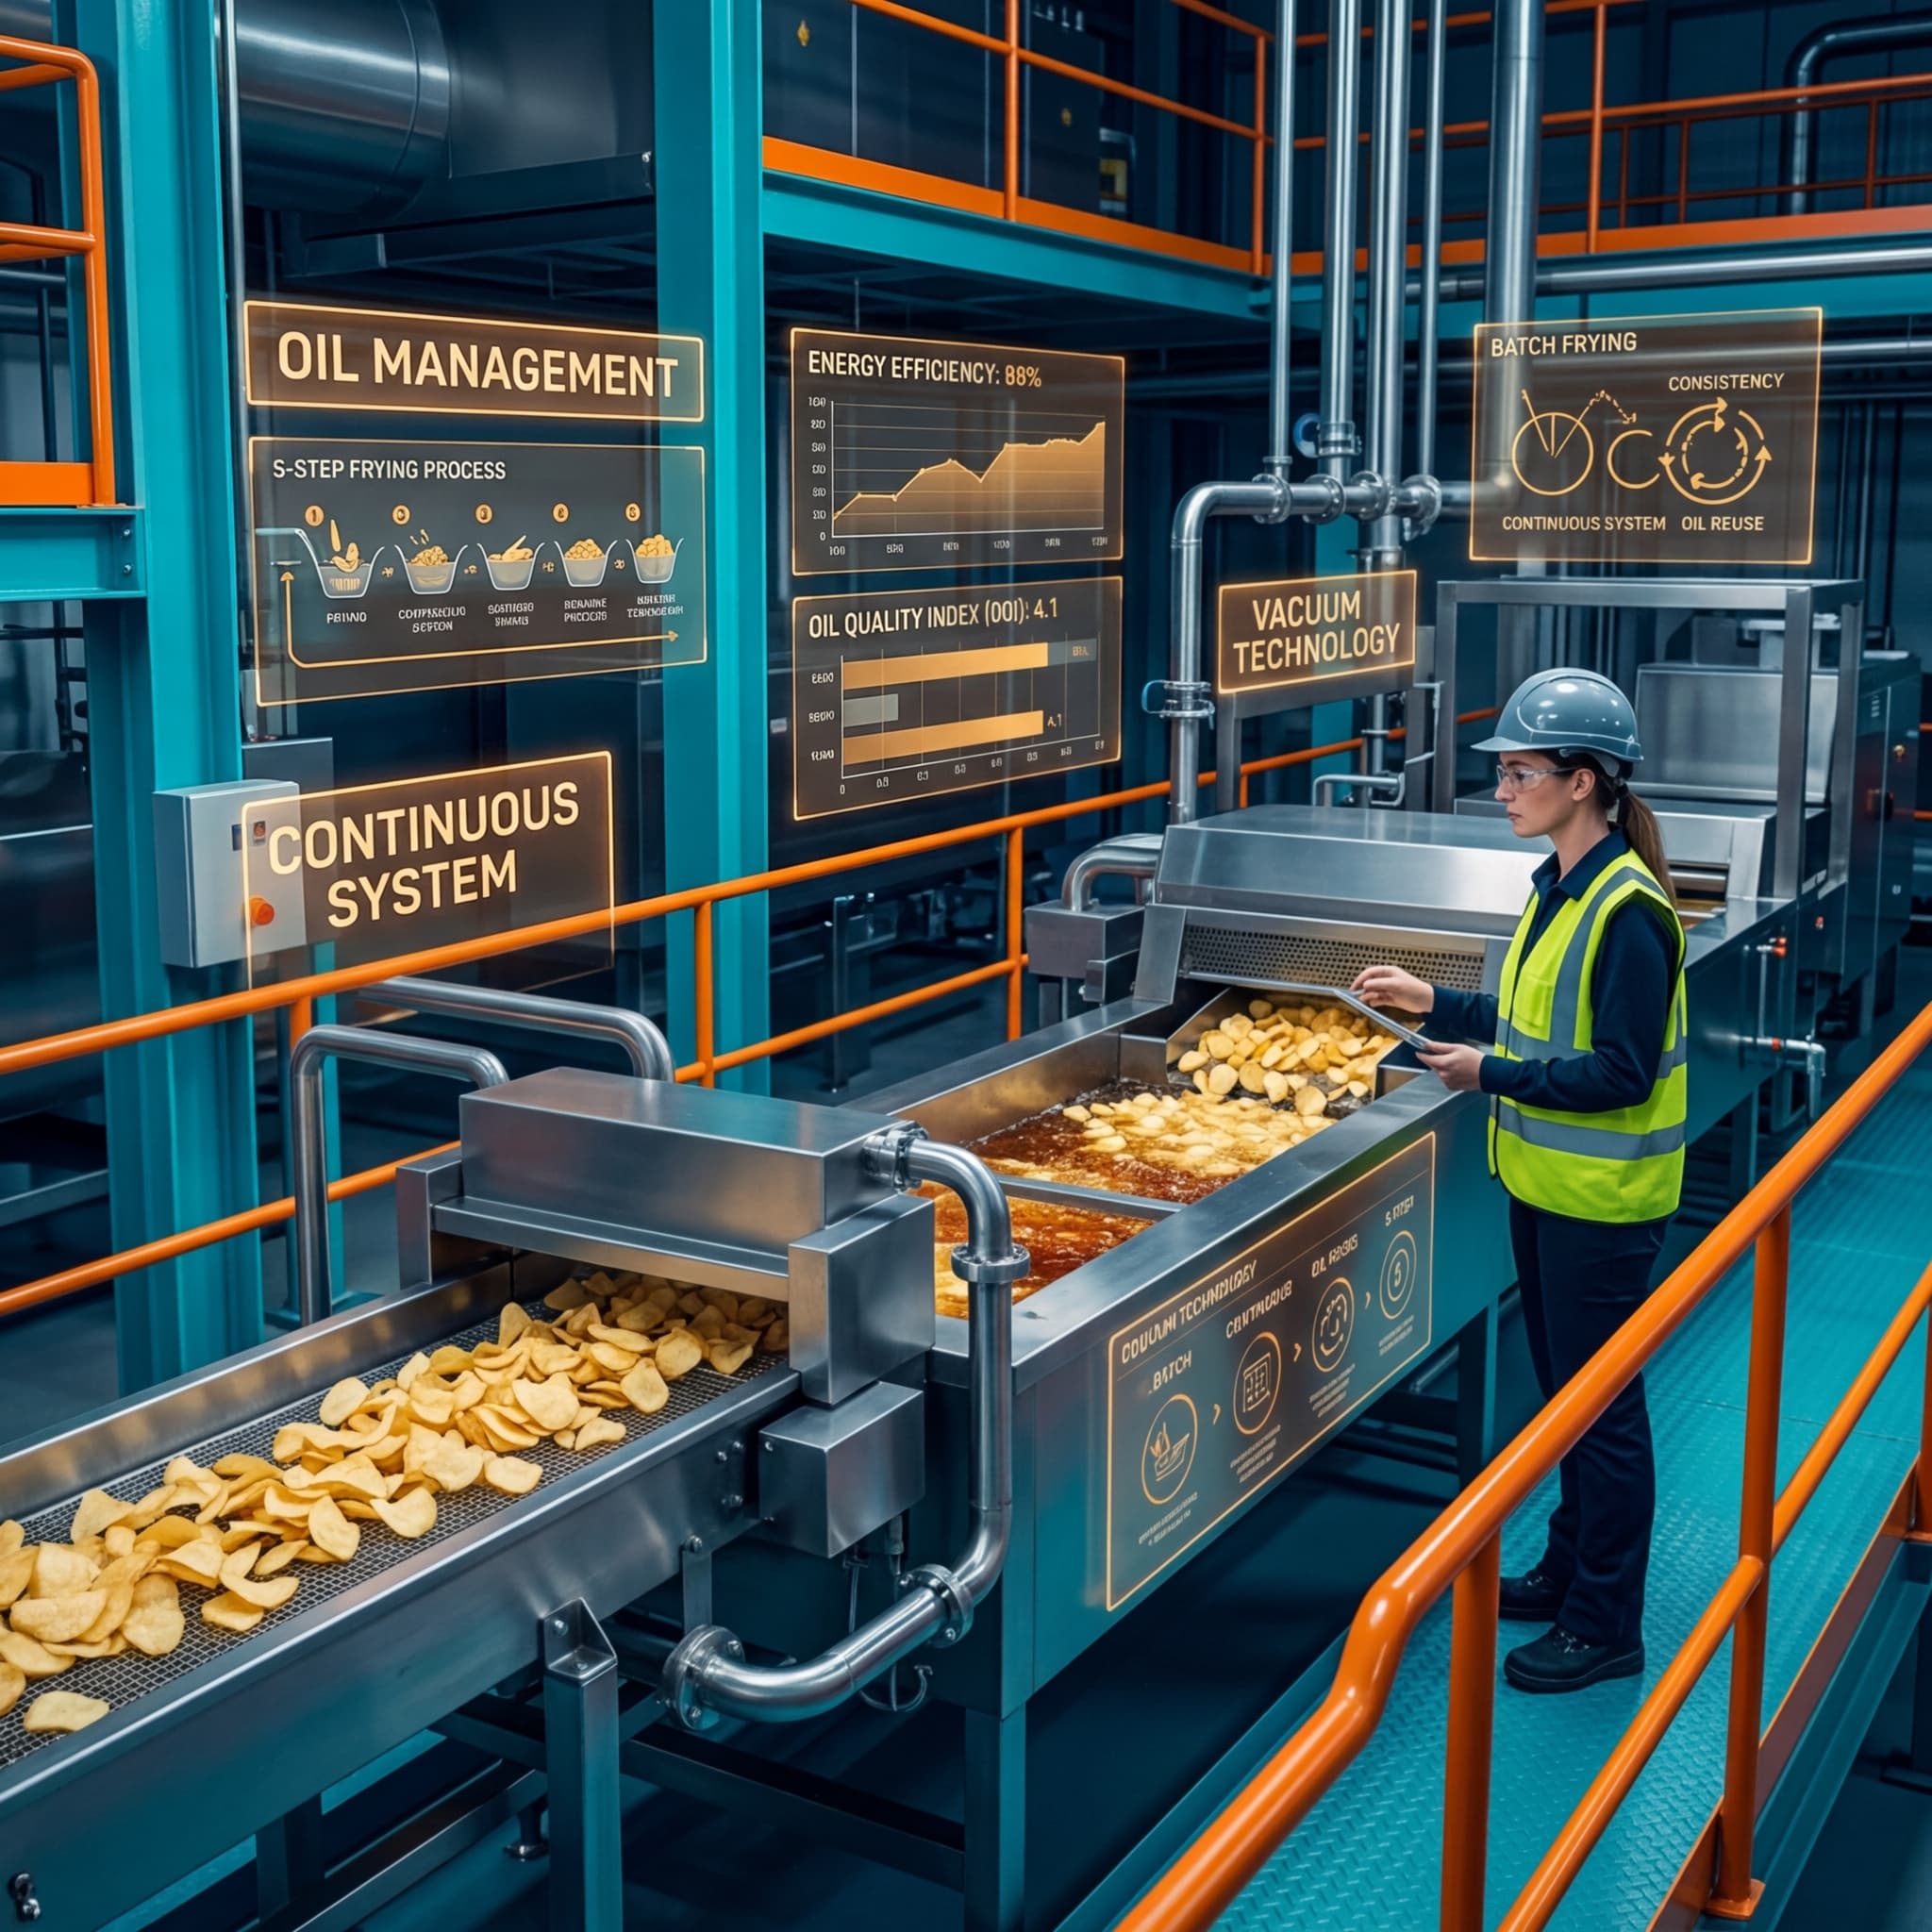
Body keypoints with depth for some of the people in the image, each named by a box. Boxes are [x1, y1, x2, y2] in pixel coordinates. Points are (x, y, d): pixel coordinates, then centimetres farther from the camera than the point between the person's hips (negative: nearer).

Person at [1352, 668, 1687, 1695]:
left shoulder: (1627, 911, -22)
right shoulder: (1558, 887, 7)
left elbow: (1622, 1071, -23)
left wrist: (1492, 1074, -22)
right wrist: (1435, 1001, 12)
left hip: (1601, 1198, -9)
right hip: (1545, 1180, 9)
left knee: (1601, 1403, 2)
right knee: (1566, 1388, 21)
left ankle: (1604, 1625, 15)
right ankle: (1570, 1566, 38)